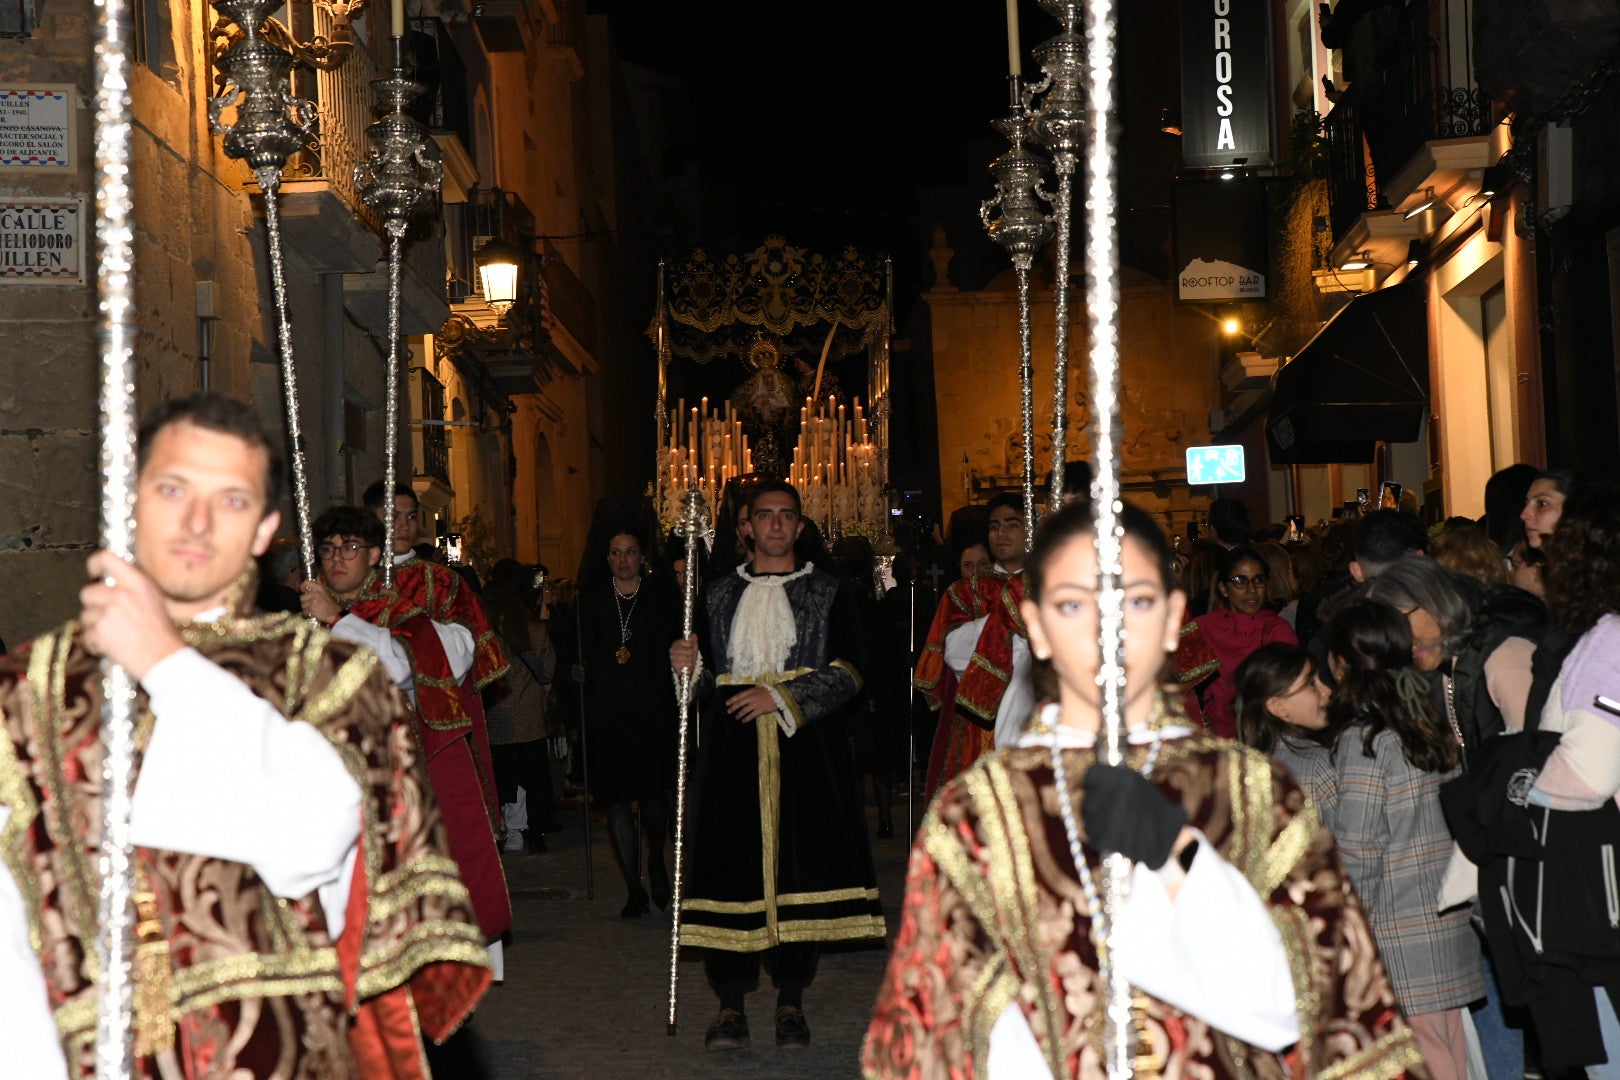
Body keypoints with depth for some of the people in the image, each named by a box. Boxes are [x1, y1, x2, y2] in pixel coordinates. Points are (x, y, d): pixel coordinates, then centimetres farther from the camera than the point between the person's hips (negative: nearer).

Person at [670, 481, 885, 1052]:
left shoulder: (829, 593, 8)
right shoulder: (718, 595, 16)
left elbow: (847, 672, -3)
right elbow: (706, 683, 18)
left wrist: (781, 696, -13)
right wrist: (690, 666, -5)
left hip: (803, 749, -1)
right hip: (733, 748, 2)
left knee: (800, 867, -3)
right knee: (728, 868, -5)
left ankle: (791, 1002, 8)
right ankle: (731, 1004, 3)